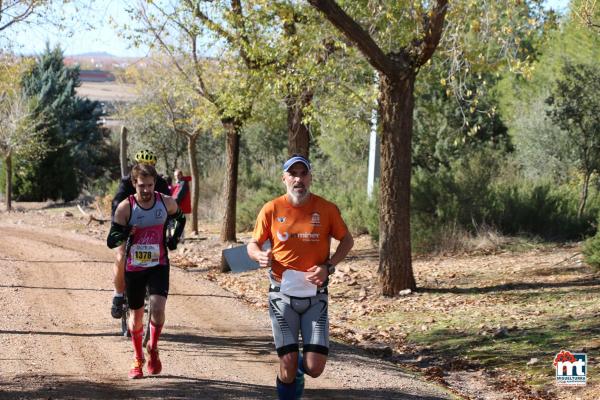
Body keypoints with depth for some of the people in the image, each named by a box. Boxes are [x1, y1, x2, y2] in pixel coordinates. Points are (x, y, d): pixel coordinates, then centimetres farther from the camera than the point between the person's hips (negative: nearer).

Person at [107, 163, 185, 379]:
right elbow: (111, 241, -11)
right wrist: (125, 234, -31)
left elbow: (181, 219, 18)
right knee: (136, 315, 10)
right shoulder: (125, 207, -13)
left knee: (158, 308, -19)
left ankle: (153, 348, 7)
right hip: (134, 268, 0)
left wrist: (173, 241, 5)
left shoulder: (166, 203, -6)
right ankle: (138, 358, 31)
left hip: (159, 265, 0)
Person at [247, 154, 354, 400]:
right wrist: (260, 255, -17)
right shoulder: (272, 209, -1)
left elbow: (347, 241, 10)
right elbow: (253, 245, 8)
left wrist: (328, 266, -6)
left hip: (315, 295, 0)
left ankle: (300, 365, 29)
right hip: (282, 294, 0)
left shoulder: (327, 209, -2)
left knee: (315, 368, -7)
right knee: (288, 366, -5)